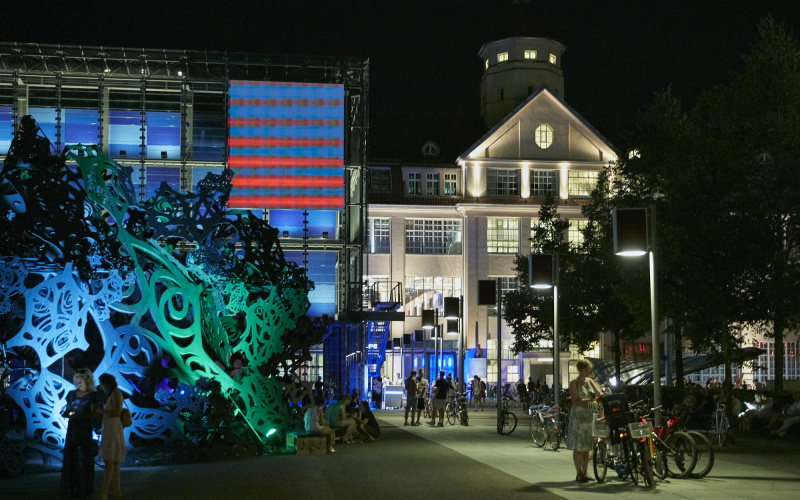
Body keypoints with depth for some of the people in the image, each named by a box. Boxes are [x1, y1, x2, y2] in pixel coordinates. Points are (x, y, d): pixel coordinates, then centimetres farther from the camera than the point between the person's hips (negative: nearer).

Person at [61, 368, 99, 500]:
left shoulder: (92, 395, -1)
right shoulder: (71, 394, 11)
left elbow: (92, 414, -7)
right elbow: (67, 411, 15)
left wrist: (78, 415, -22)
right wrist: (66, 414, -9)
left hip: (85, 429, -4)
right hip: (72, 428, 4)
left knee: (85, 459, -1)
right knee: (69, 457, 1)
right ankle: (70, 488, 8)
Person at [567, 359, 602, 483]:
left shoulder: (589, 381, 14)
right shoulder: (574, 383, -6)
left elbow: (599, 393, 13)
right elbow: (576, 401, -15)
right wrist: (590, 400, -27)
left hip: (589, 417, 7)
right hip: (578, 417, -7)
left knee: (586, 447, 9)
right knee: (578, 447, -3)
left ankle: (585, 472, 16)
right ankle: (579, 474, 3)